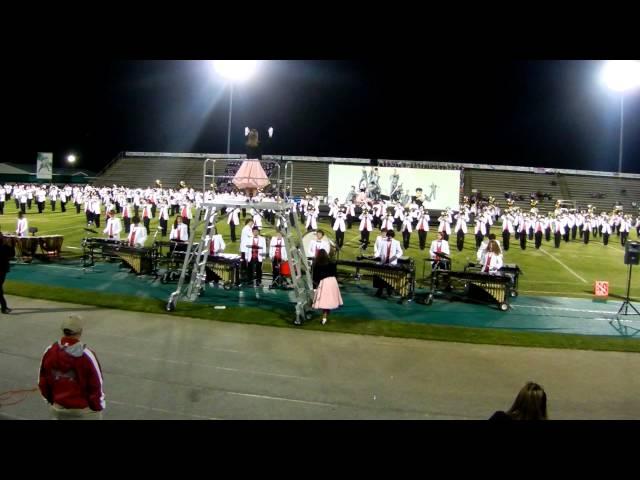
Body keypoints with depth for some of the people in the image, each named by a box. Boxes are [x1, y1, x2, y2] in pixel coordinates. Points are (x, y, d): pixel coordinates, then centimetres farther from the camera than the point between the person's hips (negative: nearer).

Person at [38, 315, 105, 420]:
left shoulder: (49, 352, -7)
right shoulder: (86, 355, -22)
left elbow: (43, 382, 4)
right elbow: (96, 385, -16)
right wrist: (98, 407, -1)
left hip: (58, 408, 5)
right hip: (83, 410, -5)